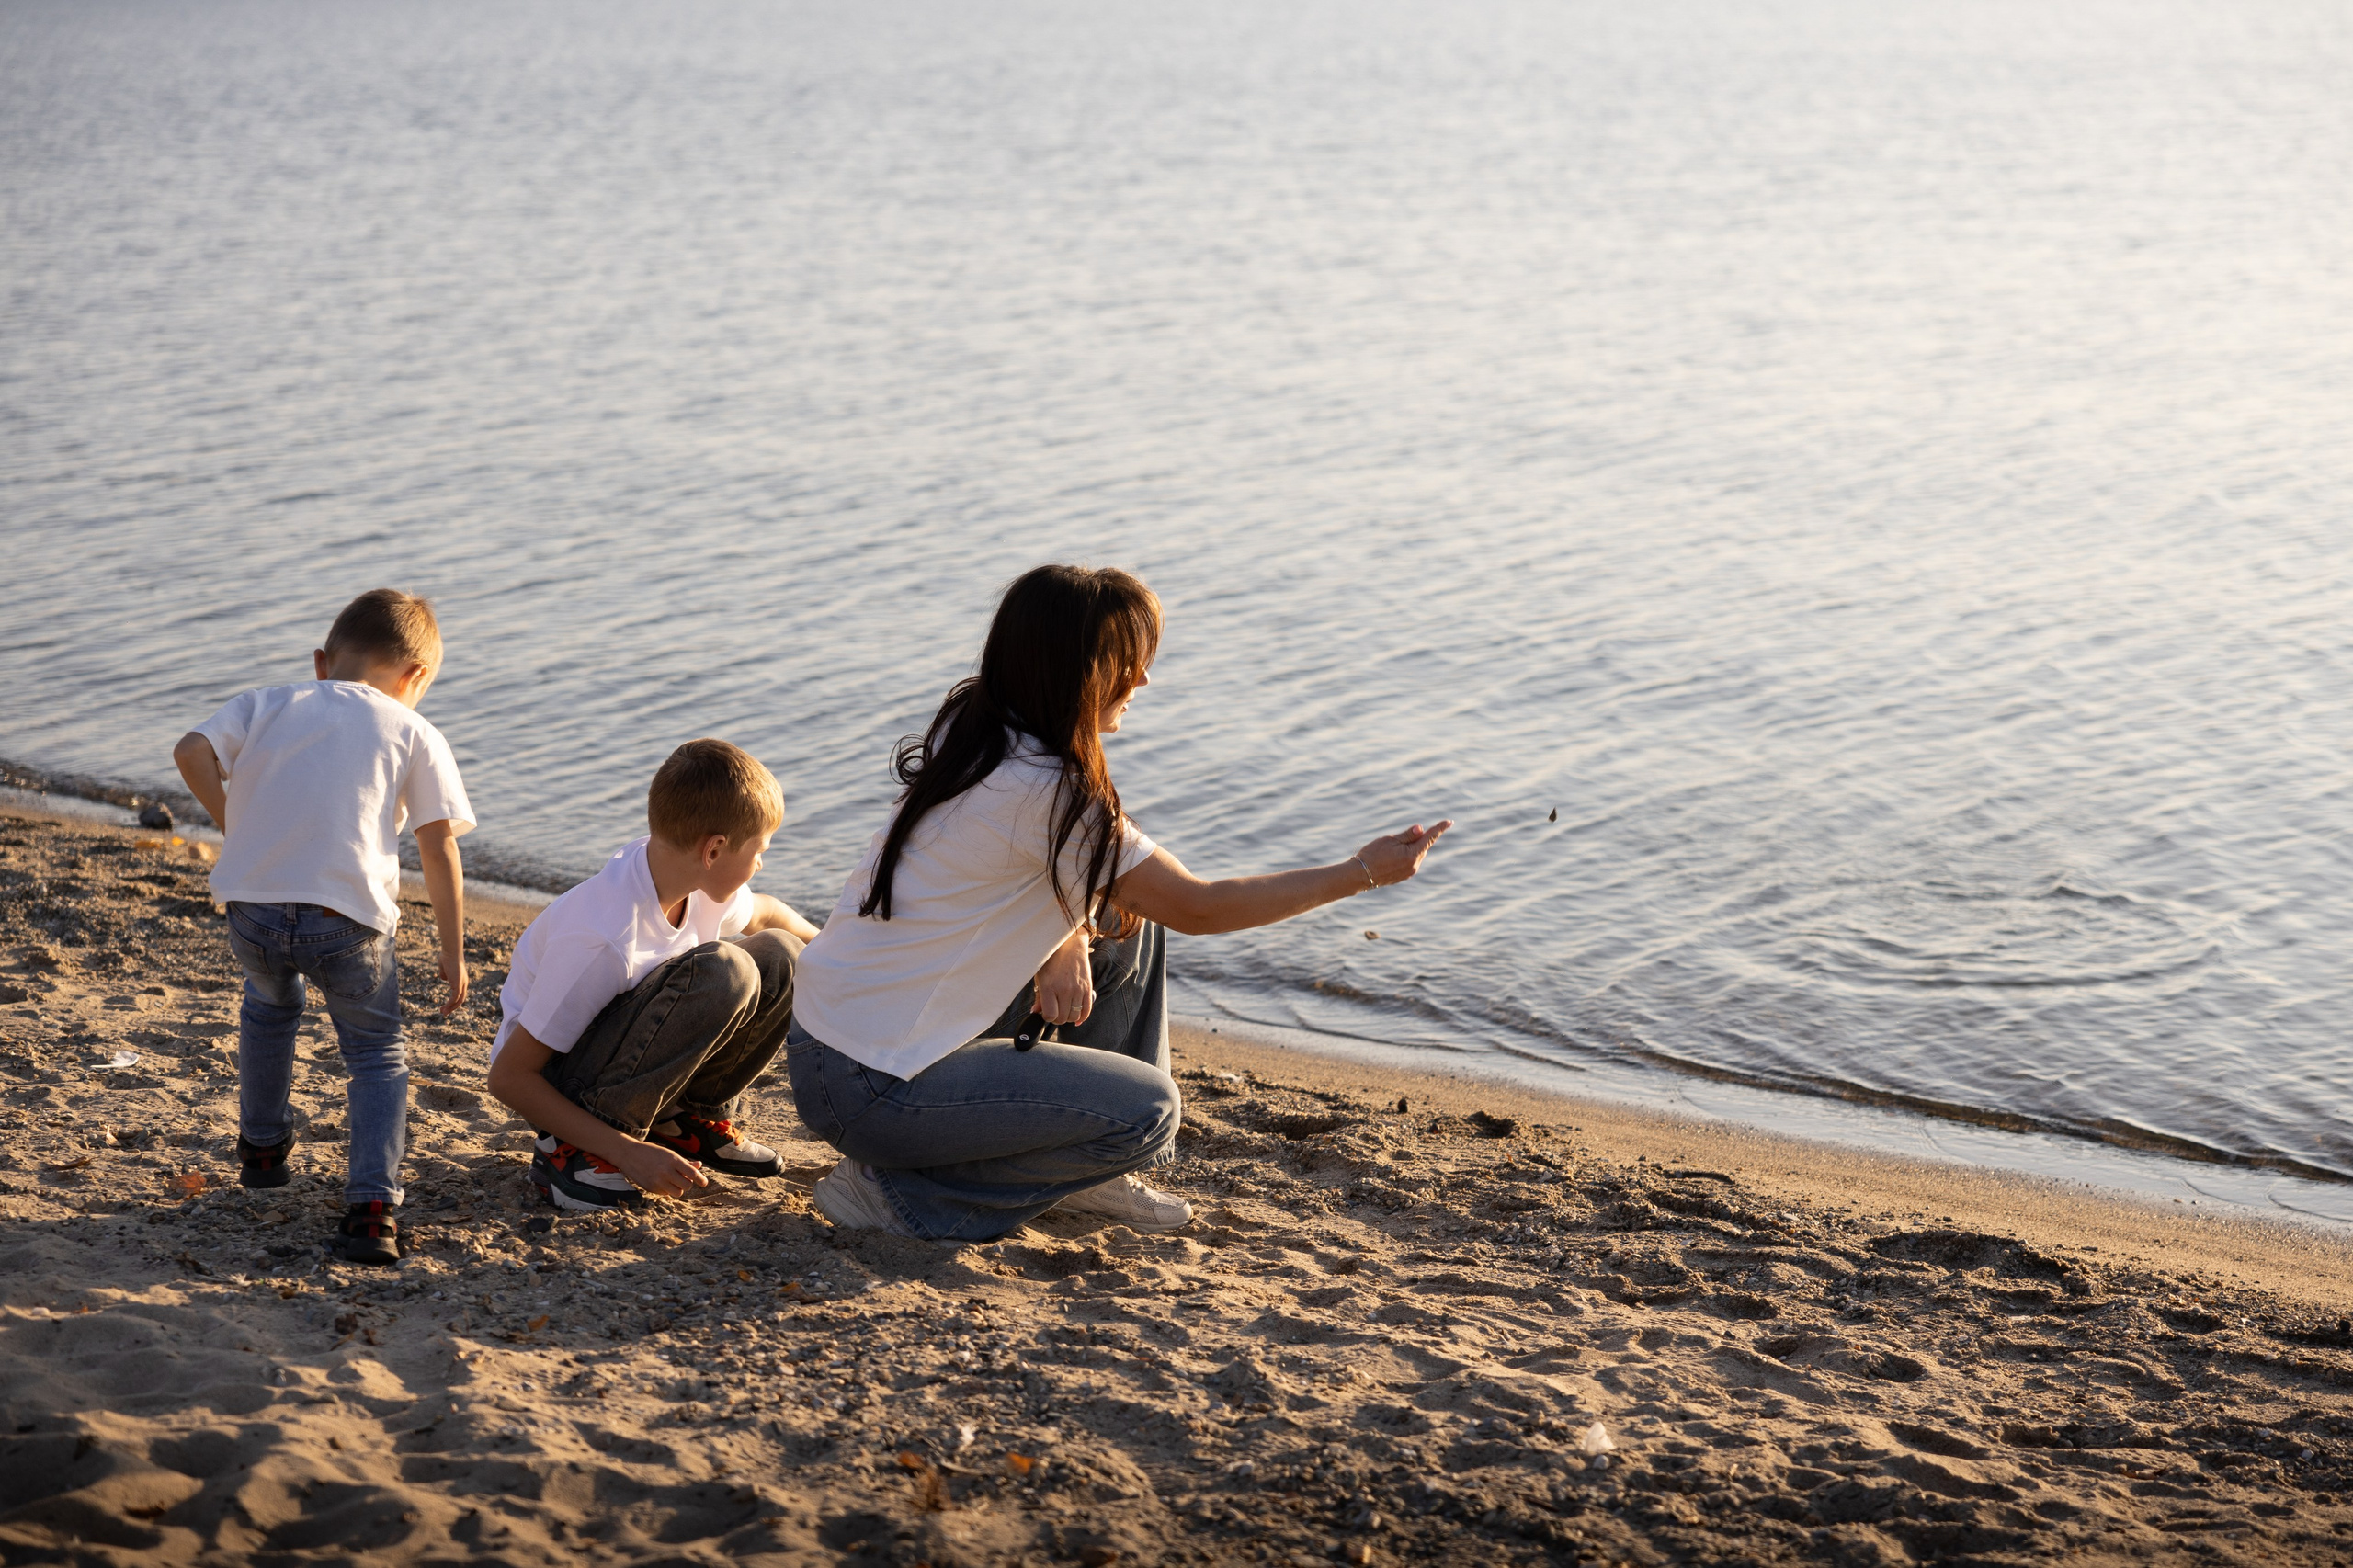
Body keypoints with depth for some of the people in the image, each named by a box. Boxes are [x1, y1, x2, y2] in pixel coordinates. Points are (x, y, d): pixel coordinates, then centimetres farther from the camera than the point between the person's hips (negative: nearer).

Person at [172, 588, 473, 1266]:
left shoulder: (265, 703, 18)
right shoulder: (414, 734, 13)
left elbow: (192, 752, 0)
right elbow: (439, 848, 5)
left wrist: (238, 827, 12)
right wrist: (453, 951, 10)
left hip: (254, 904, 3)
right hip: (349, 917, -3)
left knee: (269, 1004, 35)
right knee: (378, 1055, 16)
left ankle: (262, 1147, 49)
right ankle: (372, 1204, -3)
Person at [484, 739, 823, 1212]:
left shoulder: (703, 886, -9)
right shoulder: (603, 936, -32)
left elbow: (760, 913, 20)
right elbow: (509, 1077, -27)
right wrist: (627, 1154, -33)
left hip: (628, 1058, 8)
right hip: (560, 1077, -8)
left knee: (780, 958, -4)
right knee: (719, 972, -31)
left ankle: (690, 1116, 9)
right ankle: (574, 1152, -21)